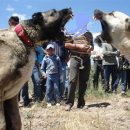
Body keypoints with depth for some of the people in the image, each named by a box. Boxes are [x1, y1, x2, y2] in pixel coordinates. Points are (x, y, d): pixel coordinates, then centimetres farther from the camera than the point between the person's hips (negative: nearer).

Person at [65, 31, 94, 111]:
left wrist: (91, 47, -9)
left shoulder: (89, 34, 20)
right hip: (75, 58, -3)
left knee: (83, 82, 3)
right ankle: (69, 103, -9)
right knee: (73, 80, -13)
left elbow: (92, 46, 16)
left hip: (86, 60, 4)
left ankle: (81, 103, 11)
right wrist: (77, 45, -16)